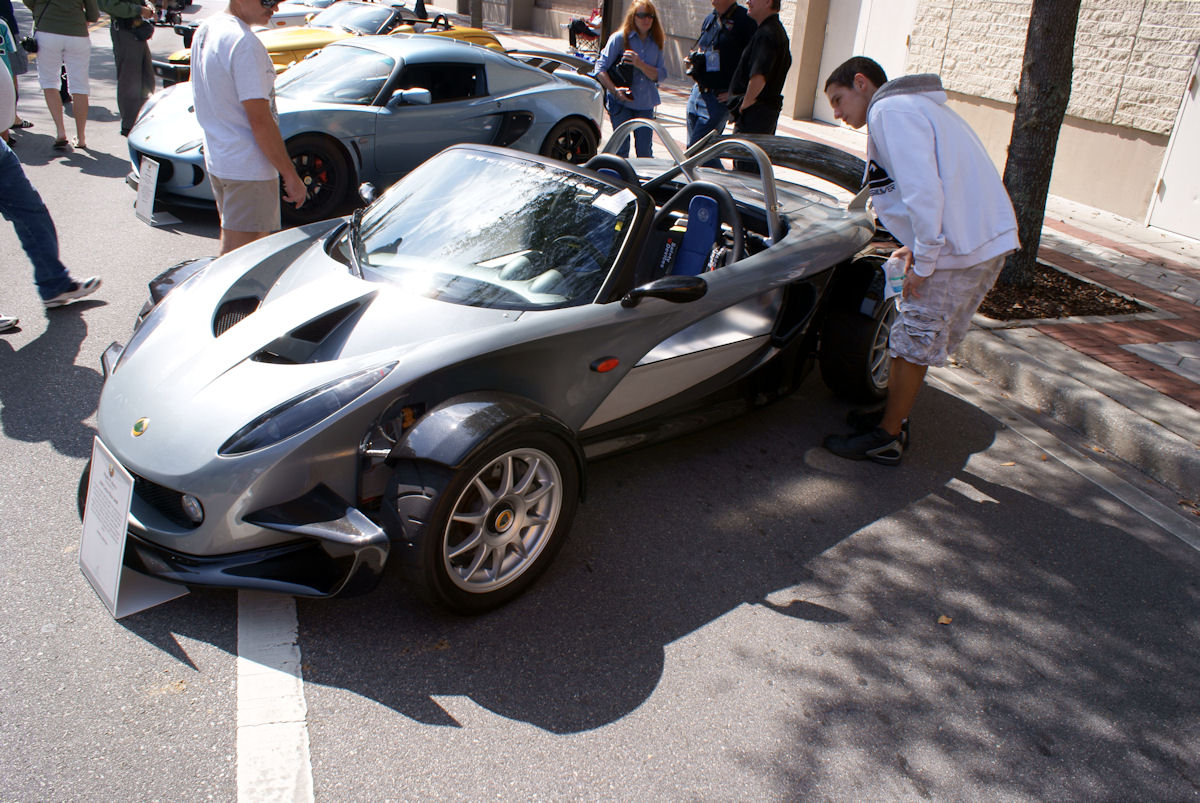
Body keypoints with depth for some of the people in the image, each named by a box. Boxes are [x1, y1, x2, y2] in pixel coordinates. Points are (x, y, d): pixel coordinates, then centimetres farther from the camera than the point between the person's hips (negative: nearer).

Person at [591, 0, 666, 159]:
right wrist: (615, 90, -20)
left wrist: (640, 64, -16)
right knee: (621, 148, -4)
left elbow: (661, 75, 0)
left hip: (646, 104, 3)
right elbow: (600, 68, -7)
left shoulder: (657, 43, 7)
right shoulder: (619, 38, -3)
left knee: (645, 151, 1)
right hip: (621, 103, -3)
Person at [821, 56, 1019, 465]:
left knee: (914, 342, 1)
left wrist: (924, 261, -16)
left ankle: (887, 437, 12)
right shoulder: (919, 106, 23)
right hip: (990, 239, 10)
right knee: (924, 337, 19)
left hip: (959, 248, -10)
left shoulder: (889, 111, -9)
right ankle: (894, 413, 33)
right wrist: (920, 247, 15)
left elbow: (923, 189, -21)